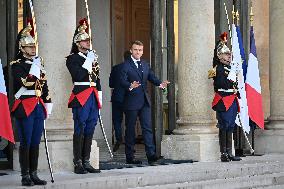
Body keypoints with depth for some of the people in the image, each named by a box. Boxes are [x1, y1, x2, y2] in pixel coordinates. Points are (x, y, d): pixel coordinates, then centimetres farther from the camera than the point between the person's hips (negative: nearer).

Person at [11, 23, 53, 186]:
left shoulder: (39, 63, 16)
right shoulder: (17, 65, -5)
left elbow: (44, 86, 19)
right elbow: (25, 83, -20)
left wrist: (48, 105, 15)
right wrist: (35, 68, -16)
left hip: (38, 107, 6)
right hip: (25, 108, -6)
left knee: (36, 142, 9)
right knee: (26, 143, -3)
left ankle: (34, 174, 15)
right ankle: (25, 176, 2)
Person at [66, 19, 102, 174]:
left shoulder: (92, 57, 19)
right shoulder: (72, 58, -3)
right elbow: (78, 75, -18)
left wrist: (99, 97, 17)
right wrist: (88, 62, -14)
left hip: (93, 97, 7)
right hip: (81, 96, -7)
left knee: (90, 129, 8)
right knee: (80, 130, -6)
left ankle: (86, 162, 13)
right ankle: (78, 164, -3)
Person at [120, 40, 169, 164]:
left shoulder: (145, 65, 16)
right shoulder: (125, 65, -4)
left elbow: (152, 77, 12)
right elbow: (122, 81, -15)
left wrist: (160, 83, -9)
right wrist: (130, 86, -36)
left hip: (144, 101, 5)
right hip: (131, 102, -5)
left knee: (147, 127, -2)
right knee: (130, 129, 2)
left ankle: (151, 154, -4)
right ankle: (129, 157, 8)